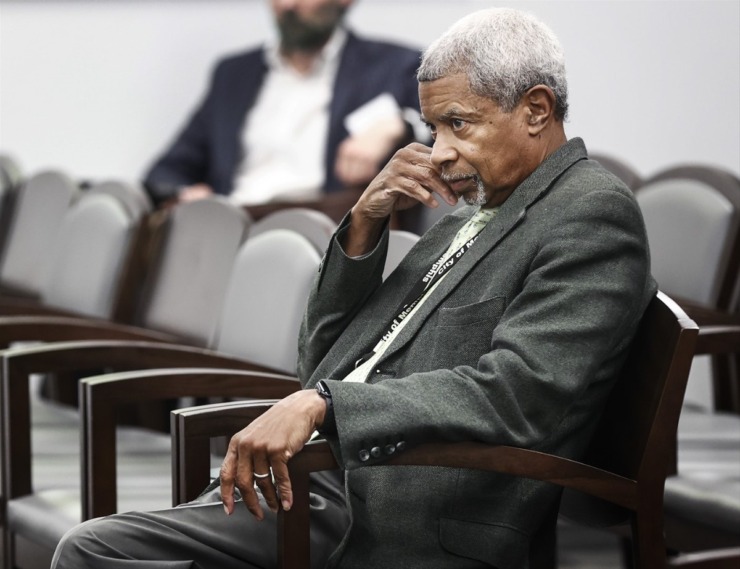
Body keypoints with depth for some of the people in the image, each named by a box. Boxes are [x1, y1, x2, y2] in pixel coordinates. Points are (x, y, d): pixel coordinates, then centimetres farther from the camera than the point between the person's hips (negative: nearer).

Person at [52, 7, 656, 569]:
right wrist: (364, 224, 7)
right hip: (315, 497, 9)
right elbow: (320, 364, 22)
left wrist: (321, 404, -24)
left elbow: (514, 393, -19)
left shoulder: (593, 212, -4)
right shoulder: (465, 221, 24)